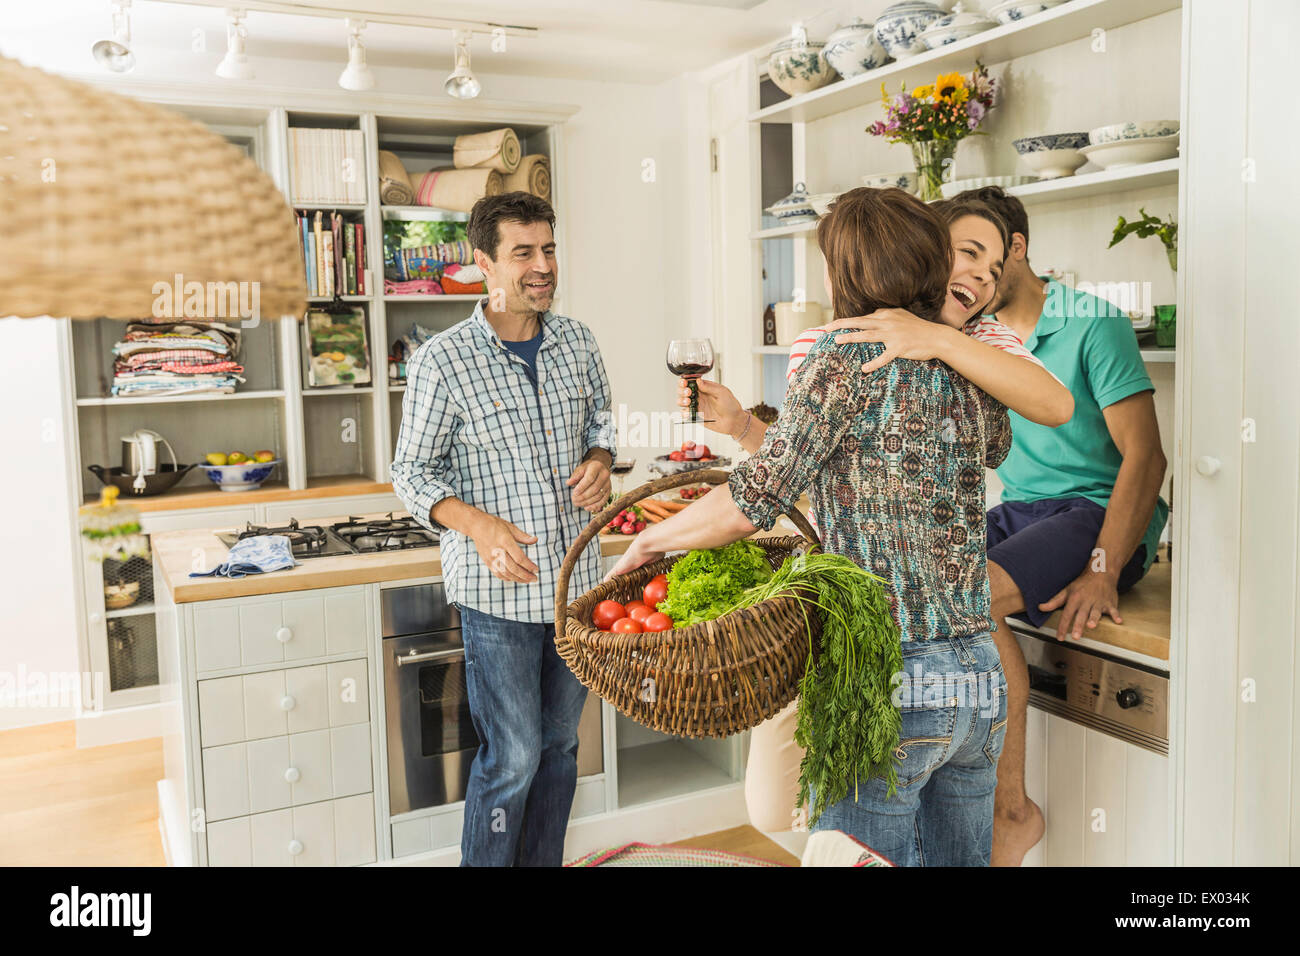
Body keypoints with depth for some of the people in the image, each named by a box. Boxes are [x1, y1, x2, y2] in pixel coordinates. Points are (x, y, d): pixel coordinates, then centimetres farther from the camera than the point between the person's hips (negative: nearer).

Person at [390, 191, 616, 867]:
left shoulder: (576, 341, 4)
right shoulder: (442, 362, -11)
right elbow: (412, 472, -5)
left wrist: (600, 461, -3)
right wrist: (479, 525, -21)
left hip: (576, 576, 5)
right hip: (498, 590, -5)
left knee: (559, 745, 17)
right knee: (512, 757, -1)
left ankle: (543, 862, 35)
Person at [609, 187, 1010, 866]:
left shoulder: (848, 354, -11)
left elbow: (756, 499, -15)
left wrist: (648, 541, 2)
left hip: (887, 683, -7)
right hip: (979, 678, 7)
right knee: (957, 860, 19)